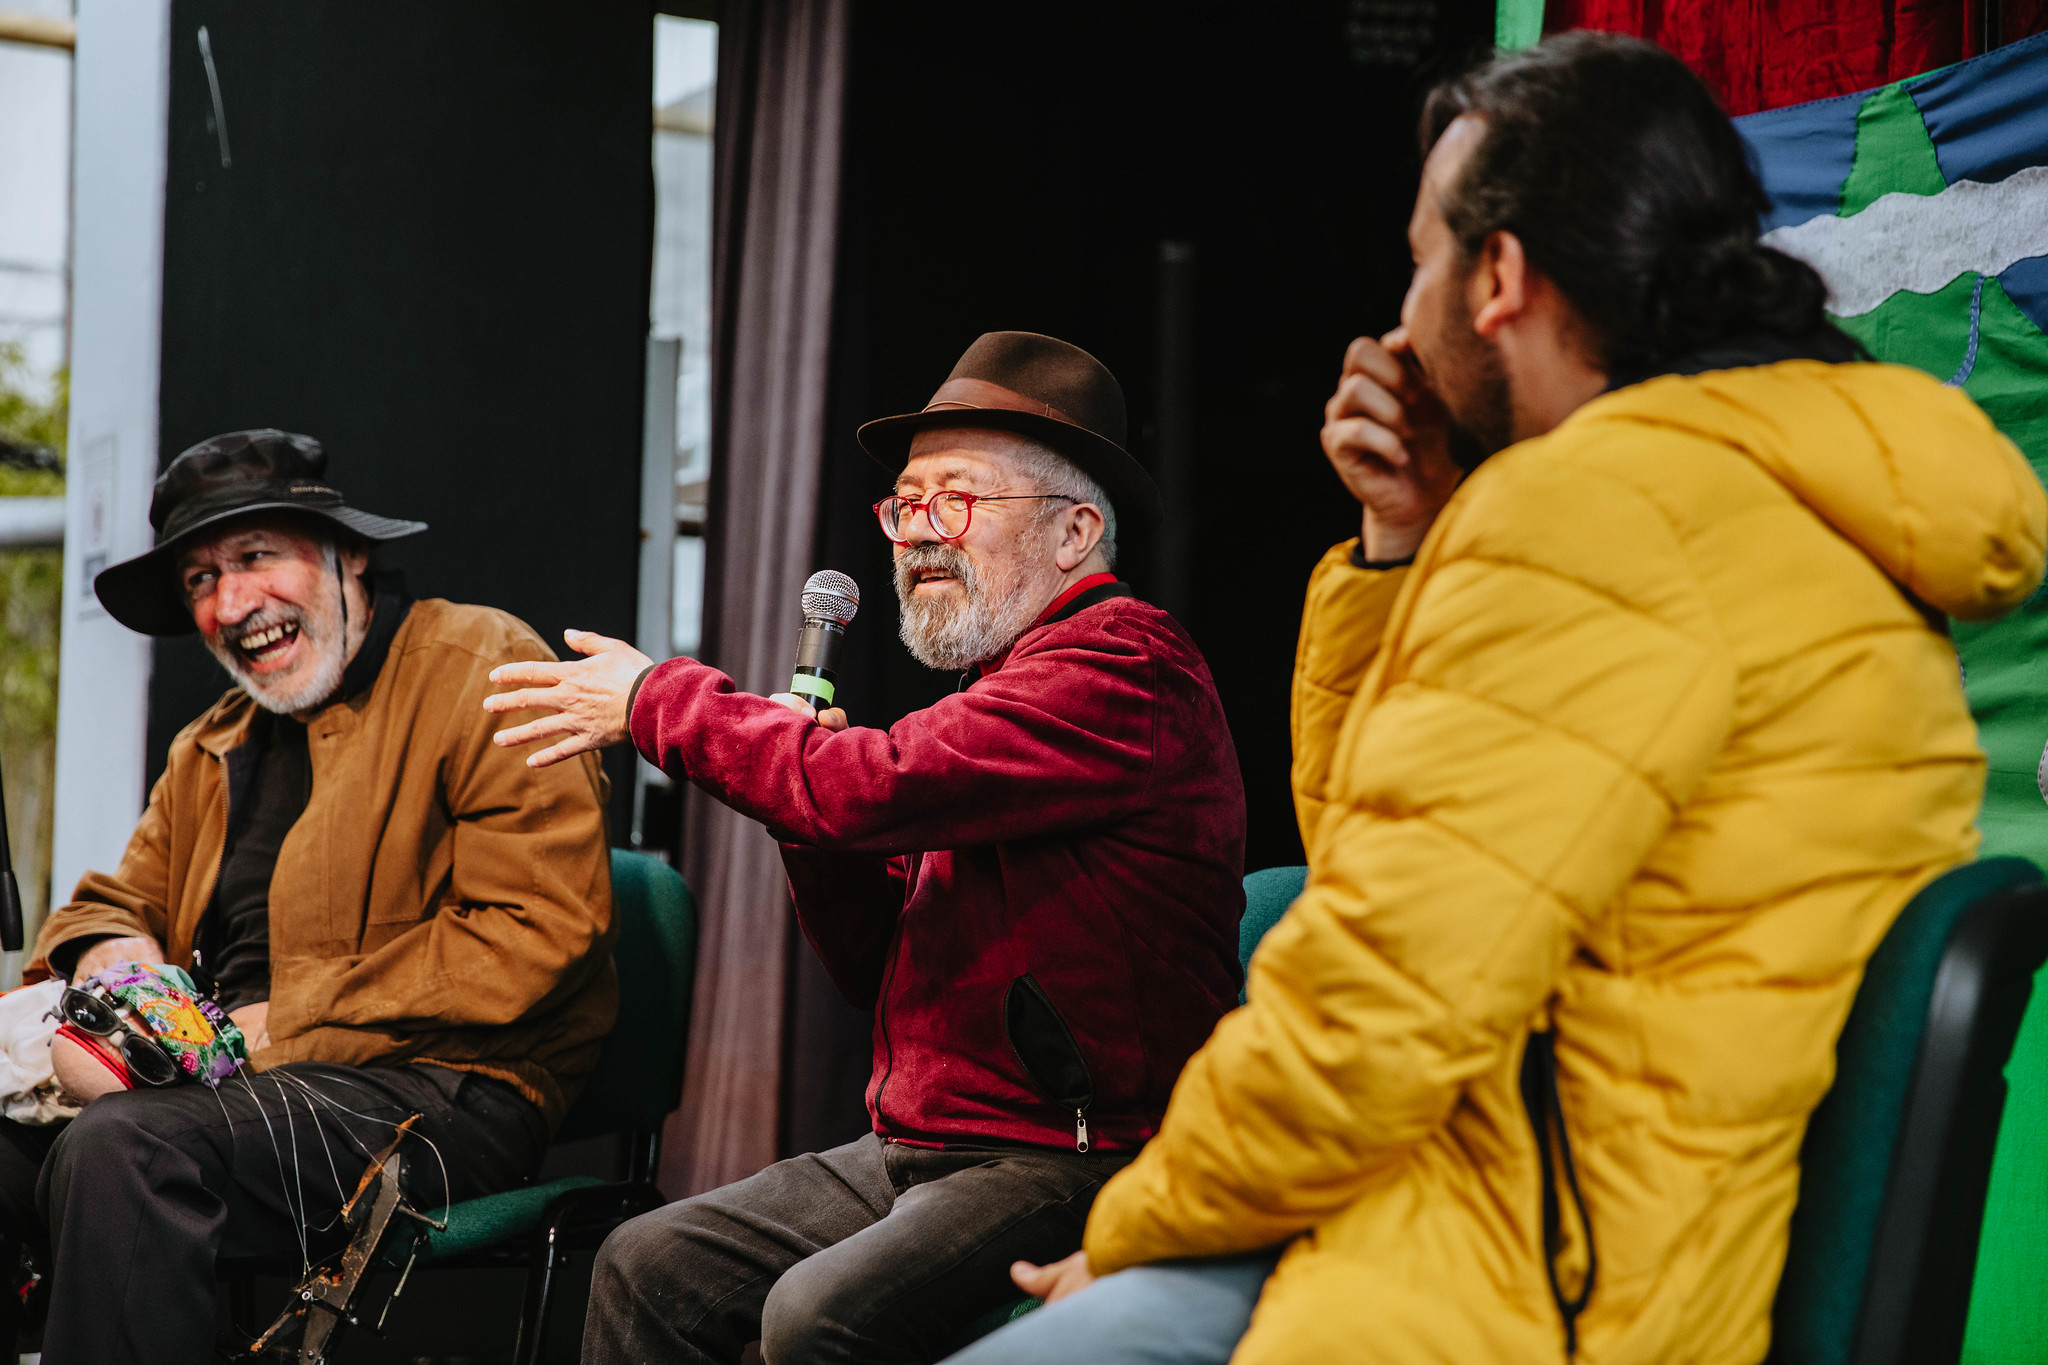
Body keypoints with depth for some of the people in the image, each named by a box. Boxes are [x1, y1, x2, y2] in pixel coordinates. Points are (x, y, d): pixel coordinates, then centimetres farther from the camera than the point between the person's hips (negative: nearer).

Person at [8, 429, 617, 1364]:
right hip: (219, 1074, 7)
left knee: (123, 1148, -31)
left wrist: (284, 1023, -15)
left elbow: (534, 932, -13)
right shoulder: (212, 747, 24)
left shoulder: (479, 667, -2)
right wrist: (108, 949, -1)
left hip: (441, 1093, -7)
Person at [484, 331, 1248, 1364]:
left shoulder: (1127, 662, -12)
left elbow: (879, 786, -24)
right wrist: (809, 793, 2)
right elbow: (880, 965, 21)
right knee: (645, 1268, 4)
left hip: (1068, 1163, -10)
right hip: (914, 1151, 10)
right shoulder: (996, 690, 19)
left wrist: (657, 700, -8)